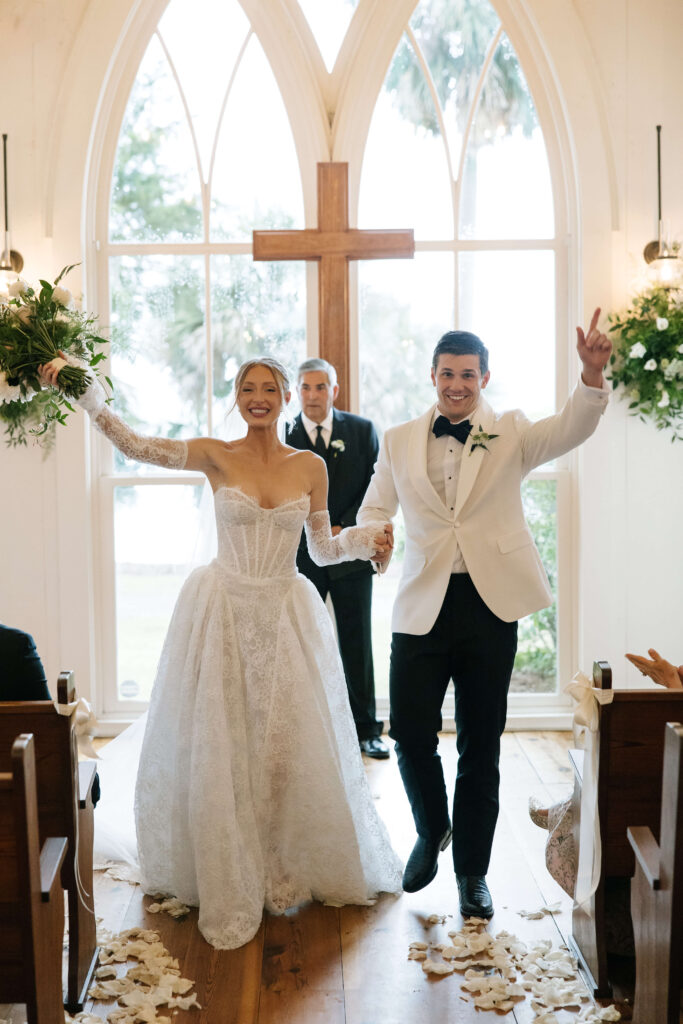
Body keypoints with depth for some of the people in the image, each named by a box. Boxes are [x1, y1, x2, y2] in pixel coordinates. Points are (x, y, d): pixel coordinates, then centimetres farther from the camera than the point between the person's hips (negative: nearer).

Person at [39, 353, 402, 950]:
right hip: (223, 614, -1)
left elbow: (324, 549, 10)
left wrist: (364, 539, -9)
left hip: (287, 616, 2)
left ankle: (287, 872, 26)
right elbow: (133, 444, -10)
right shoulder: (216, 457, -1)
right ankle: (229, 883, 20)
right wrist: (85, 389, -20)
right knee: (219, 747, 3)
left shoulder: (311, 466, 3)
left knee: (291, 746, 4)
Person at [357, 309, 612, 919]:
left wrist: (593, 375, -33)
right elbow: (374, 511, 13)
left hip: (490, 603, -1)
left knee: (481, 743, 8)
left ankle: (473, 870, 26)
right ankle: (432, 832, 30)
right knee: (411, 732, -2)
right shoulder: (399, 442, 9)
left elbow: (571, 430, -13)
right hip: (422, 605, 1)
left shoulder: (510, 435, 3)